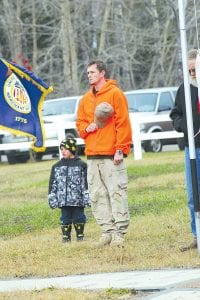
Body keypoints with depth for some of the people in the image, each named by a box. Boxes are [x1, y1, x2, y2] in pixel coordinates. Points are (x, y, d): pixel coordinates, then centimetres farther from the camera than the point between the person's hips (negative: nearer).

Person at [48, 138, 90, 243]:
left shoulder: (81, 165, 0)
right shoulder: (57, 166, 10)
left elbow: (86, 182, -1)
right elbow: (53, 183, 11)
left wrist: (86, 197, -7)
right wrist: (52, 198, 6)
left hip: (78, 199, -2)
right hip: (63, 200, 2)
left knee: (78, 217, 3)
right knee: (65, 218, 5)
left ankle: (80, 235, 14)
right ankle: (66, 236, 12)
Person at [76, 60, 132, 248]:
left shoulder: (115, 94, -2)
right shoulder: (86, 99, 18)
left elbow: (123, 123, -7)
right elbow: (80, 123, 22)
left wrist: (120, 149, -13)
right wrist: (87, 128, -2)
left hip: (112, 155, -7)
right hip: (92, 155, 7)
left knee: (117, 193, -8)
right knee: (97, 196, 4)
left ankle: (119, 233, -7)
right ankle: (107, 231, 8)